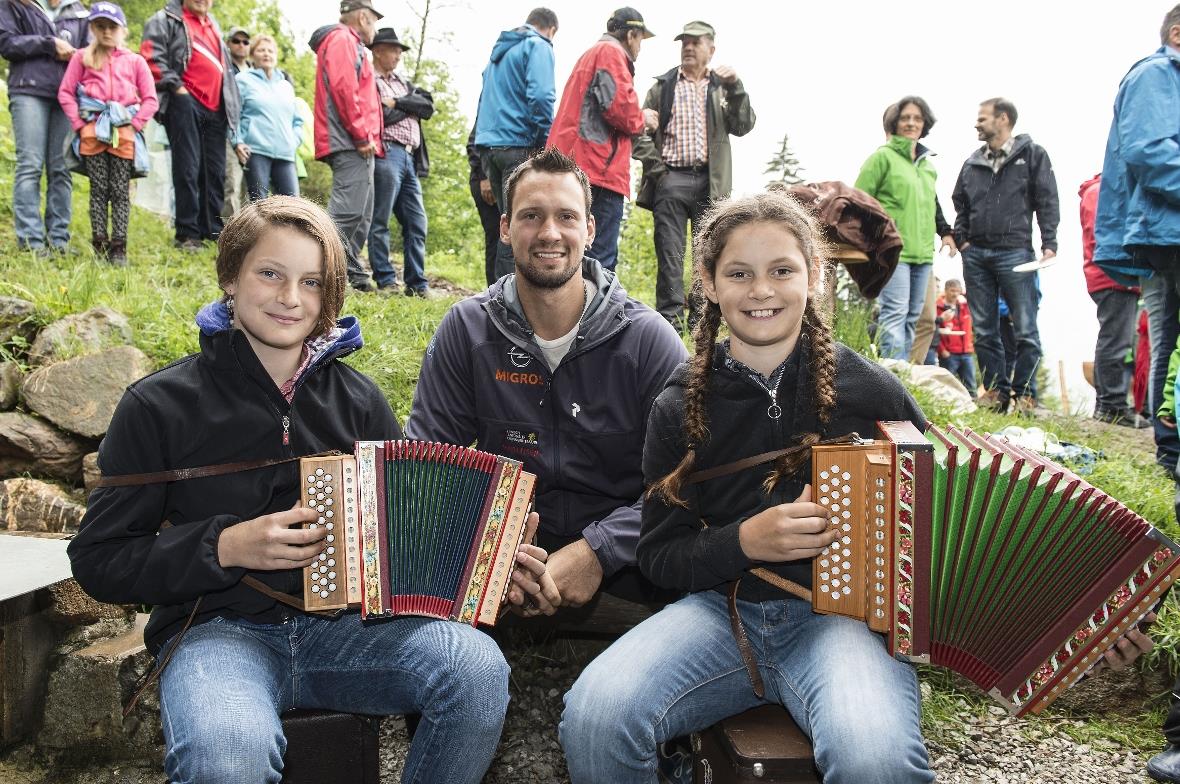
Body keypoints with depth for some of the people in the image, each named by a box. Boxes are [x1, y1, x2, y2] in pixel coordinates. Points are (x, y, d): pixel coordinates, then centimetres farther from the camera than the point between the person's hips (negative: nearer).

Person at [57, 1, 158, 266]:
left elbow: (150, 99, 7)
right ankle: (100, 246, 3)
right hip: (92, 133, 0)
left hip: (123, 135, 0)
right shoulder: (82, 57, 9)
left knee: (120, 191, -1)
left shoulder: (135, 61, 10)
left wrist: (134, 125, -4)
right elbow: (65, 92, 6)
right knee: (99, 189, 0)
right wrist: (79, 124, -4)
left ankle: (118, 248, 0)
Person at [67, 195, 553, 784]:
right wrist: (227, 546, -14)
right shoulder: (159, 406, -1)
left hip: (345, 624, 3)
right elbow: (97, 560, 0)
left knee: (478, 669, -25)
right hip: (218, 631, -3)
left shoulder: (356, 400, 9)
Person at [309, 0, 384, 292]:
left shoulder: (349, 44, 28)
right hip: (351, 144, -11)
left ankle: (353, 275, 15)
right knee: (348, 212, -18)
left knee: (361, 215, 12)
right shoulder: (342, 39, -3)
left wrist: (368, 137, 16)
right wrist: (362, 135, -18)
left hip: (357, 147, 11)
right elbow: (343, 87, -16)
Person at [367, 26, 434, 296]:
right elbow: (378, 118, -13)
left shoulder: (403, 82, 26)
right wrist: (409, 107, 0)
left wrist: (397, 103, -2)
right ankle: (385, 281, -2)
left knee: (417, 223, 4)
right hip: (386, 155, -8)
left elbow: (429, 106, 10)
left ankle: (417, 283, 8)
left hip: (410, 158, 8)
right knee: (380, 222, -5)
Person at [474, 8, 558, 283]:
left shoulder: (499, 51, 24)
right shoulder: (538, 46, -2)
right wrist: (546, 143, -10)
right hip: (519, 146, -8)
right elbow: (540, 95, -19)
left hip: (488, 146, 8)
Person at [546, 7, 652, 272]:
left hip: (576, 166, 10)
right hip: (600, 169, -10)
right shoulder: (612, 52, -1)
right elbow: (620, 105, -15)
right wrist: (640, 121, 4)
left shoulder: (590, 54, 30)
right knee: (601, 260, -15)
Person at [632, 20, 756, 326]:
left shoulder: (722, 87, 14)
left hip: (710, 182, 1)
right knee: (669, 254, -3)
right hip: (671, 180, -1)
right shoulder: (663, 86, 12)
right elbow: (641, 130, 8)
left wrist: (735, 88, -8)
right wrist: (656, 169, -3)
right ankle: (669, 318, 0)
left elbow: (743, 126, 3)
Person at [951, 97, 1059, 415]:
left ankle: (1025, 394, 2)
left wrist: (1049, 244, -10)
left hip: (1015, 253, -5)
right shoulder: (972, 164, 15)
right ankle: (995, 391, 14)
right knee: (984, 331, 7)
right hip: (976, 255, 5)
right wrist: (961, 239, 7)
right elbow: (959, 204, 21)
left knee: (1025, 329, -4)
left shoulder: (1032, 154, 3)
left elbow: (1047, 201, -1)